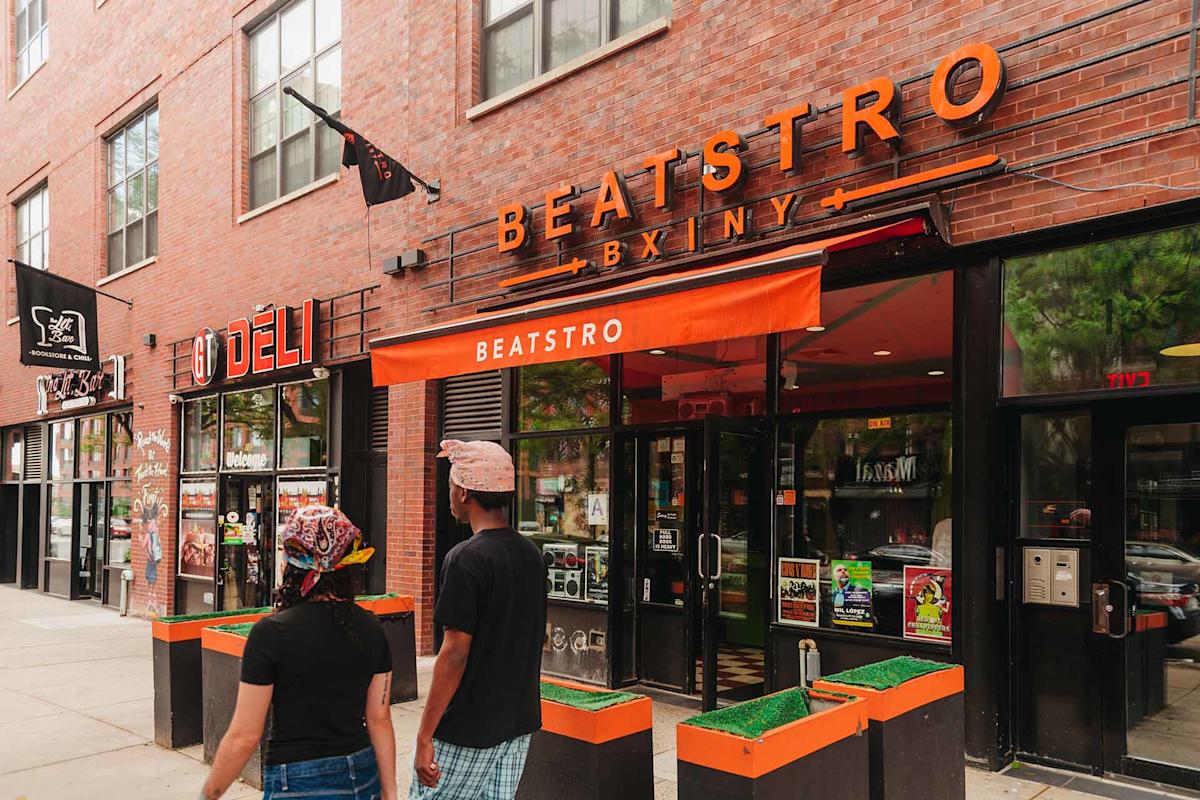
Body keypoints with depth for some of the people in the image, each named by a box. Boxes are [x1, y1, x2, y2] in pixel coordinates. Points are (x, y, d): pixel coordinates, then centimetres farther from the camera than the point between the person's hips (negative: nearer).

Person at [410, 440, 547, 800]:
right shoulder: (532, 554, 6)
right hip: (519, 723, 7)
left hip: (467, 731, -7)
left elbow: (455, 652, -19)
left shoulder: (467, 558, -17)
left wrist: (425, 735, -14)